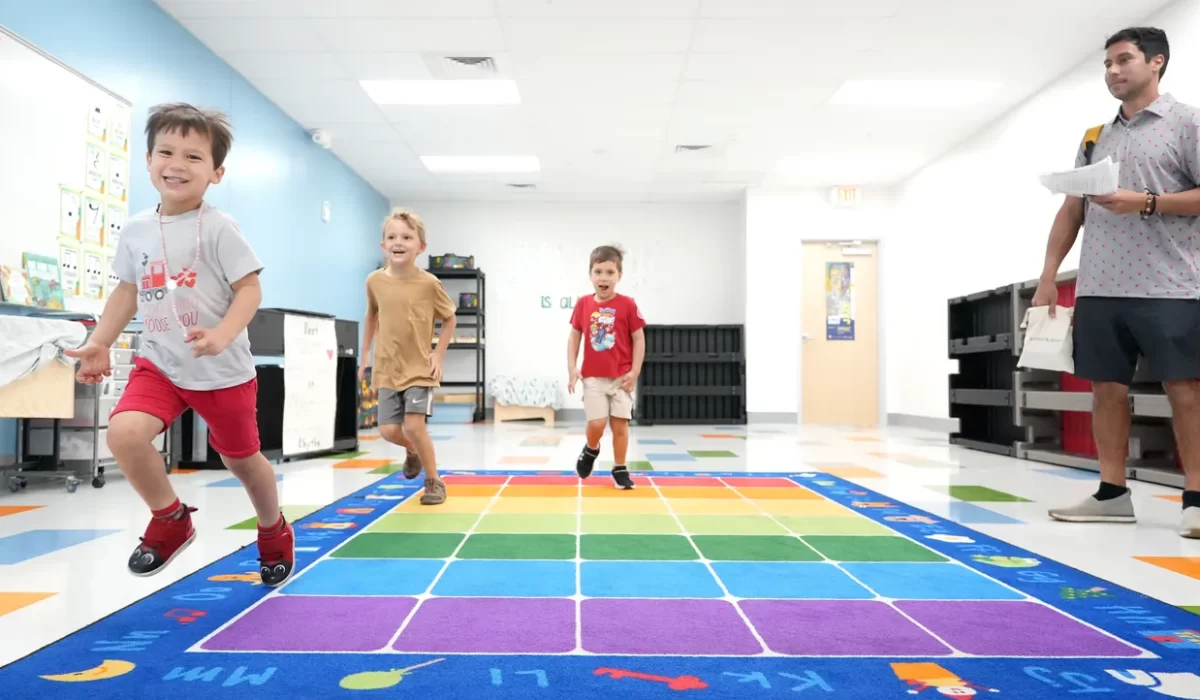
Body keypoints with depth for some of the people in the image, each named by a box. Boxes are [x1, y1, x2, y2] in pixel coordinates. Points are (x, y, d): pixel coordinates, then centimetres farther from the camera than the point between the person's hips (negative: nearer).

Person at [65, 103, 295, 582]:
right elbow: (128, 291, 16)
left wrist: (222, 336, -29)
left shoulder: (218, 227, -12)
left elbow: (250, 289, -14)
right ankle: (170, 519, 6)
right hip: (159, 363, 4)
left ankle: (274, 531, 40)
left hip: (223, 370, -4)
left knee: (241, 458, 11)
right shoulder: (136, 229, 4)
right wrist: (99, 343, 9)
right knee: (123, 432, -22)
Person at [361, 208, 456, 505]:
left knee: (414, 425, -12)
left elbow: (449, 319, 2)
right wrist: (366, 352, 14)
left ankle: (434, 482, 10)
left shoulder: (429, 283, -12)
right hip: (387, 369, 3)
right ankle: (412, 451, 34)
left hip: (420, 368, -3)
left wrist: (439, 354, -6)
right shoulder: (375, 281, -3)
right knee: (389, 430, -3)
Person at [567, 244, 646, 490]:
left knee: (620, 423, 3)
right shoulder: (583, 304, 0)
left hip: (621, 376, -1)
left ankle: (619, 469, 20)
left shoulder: (627, 305, -7)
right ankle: (591, 450, 27)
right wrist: (572, 368, -1)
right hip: (592, 376, 1)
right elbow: (574, 336, 7)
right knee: (596, 423, -6)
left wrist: (634, 371, -8)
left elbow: (639, 339, -3)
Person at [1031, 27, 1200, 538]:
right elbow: (1071, 211, 16)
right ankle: (1112, 493, 14)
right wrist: (1048, 276, 9)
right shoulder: (1094, 139, 18)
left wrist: (1146, 203, -18)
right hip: (1098, 289, 5)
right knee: (1107, 387, 6)